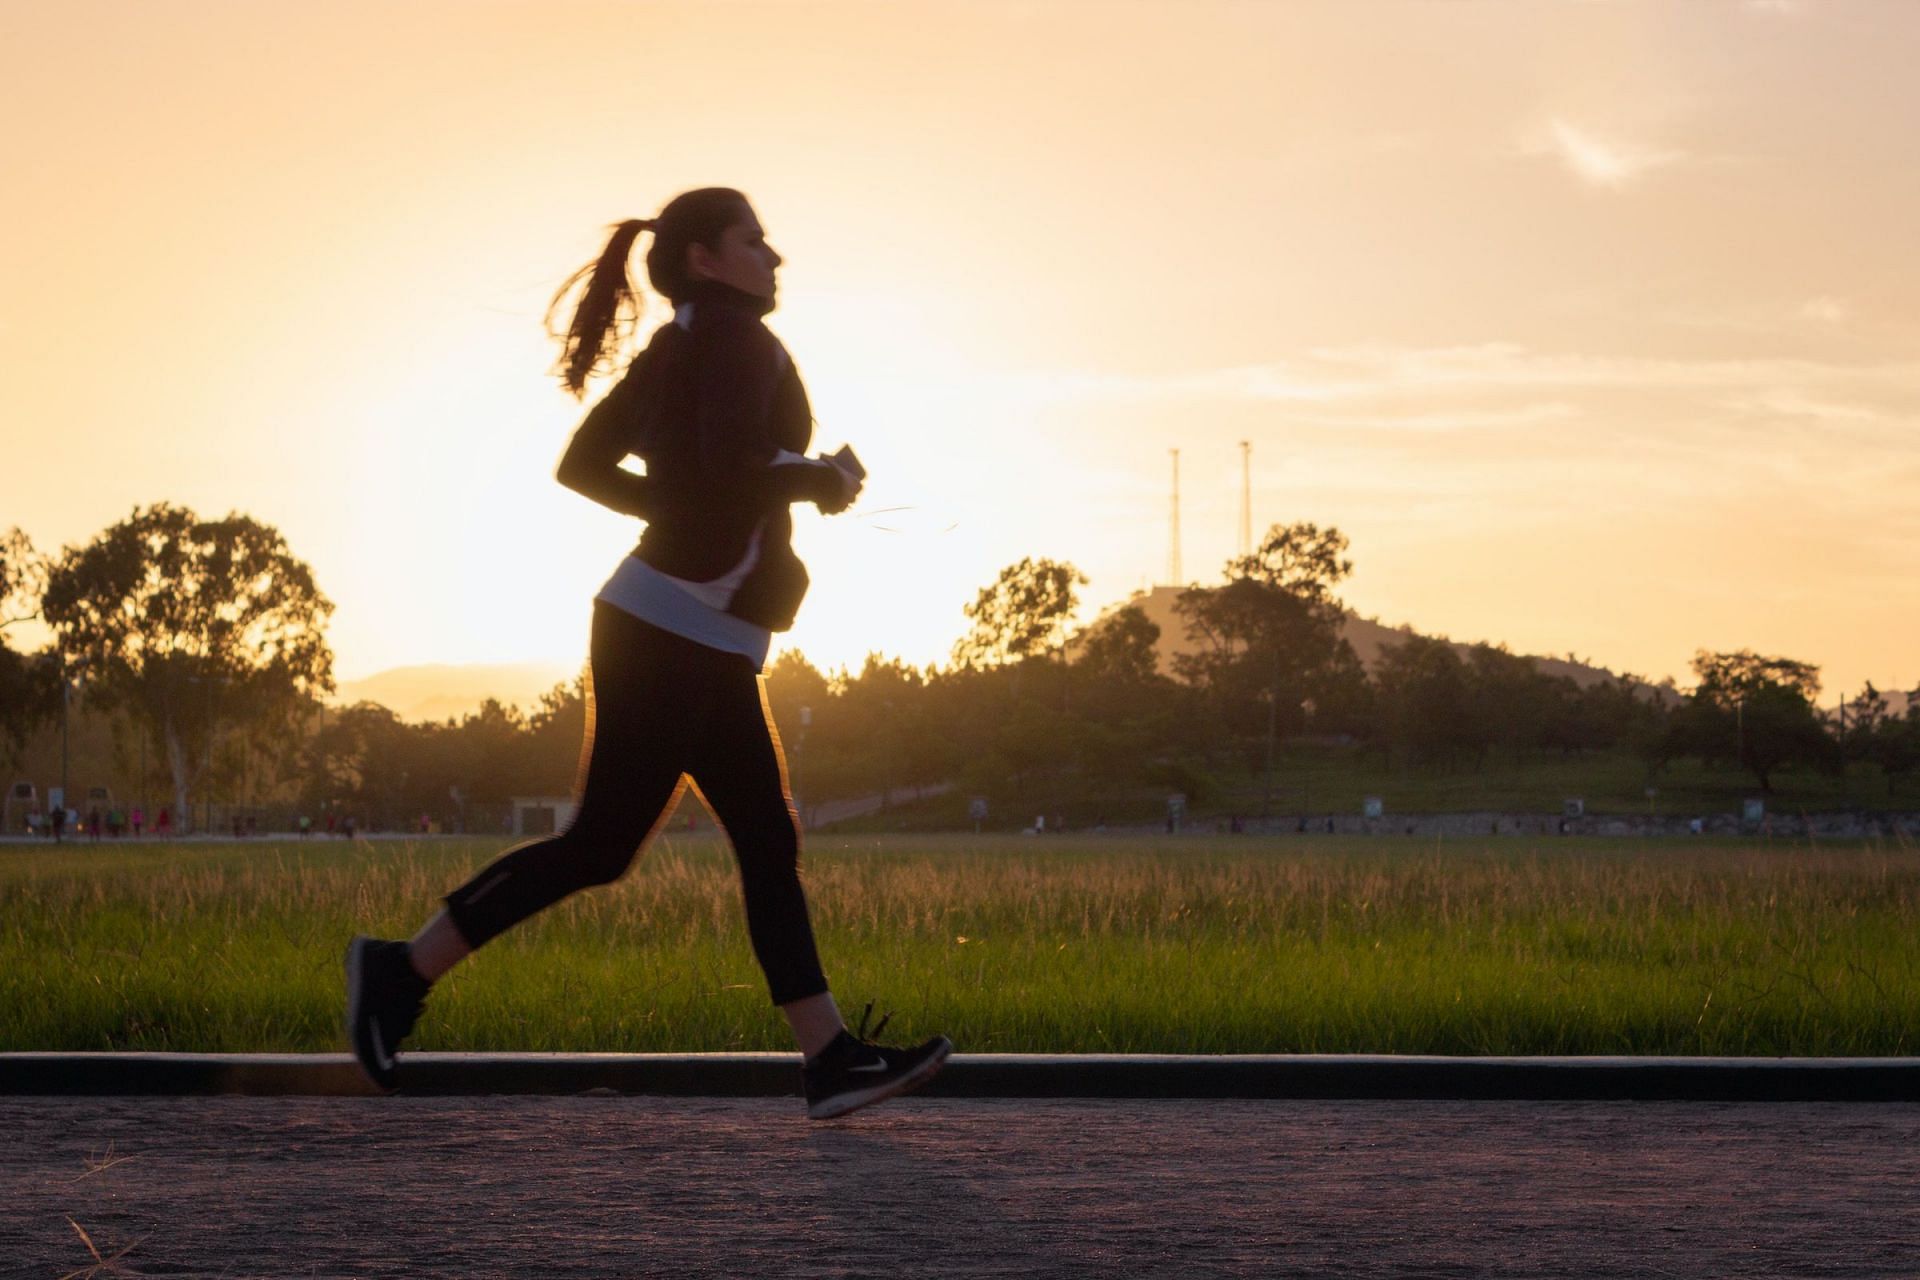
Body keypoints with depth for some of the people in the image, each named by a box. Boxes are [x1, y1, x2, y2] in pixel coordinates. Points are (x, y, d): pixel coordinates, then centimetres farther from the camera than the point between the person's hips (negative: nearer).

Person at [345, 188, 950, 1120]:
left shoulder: (671, 350, 16)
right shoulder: (736, 336, -10)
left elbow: (581, 465, 19)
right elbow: (736, 467, -25)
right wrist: (822, 480, -7)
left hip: (707, 649, 10)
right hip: (674, 633, -10)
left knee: (768, 844, 5)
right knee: (601, 846, -6)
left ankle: (830, 1059, 3)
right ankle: (404, 969, 1)